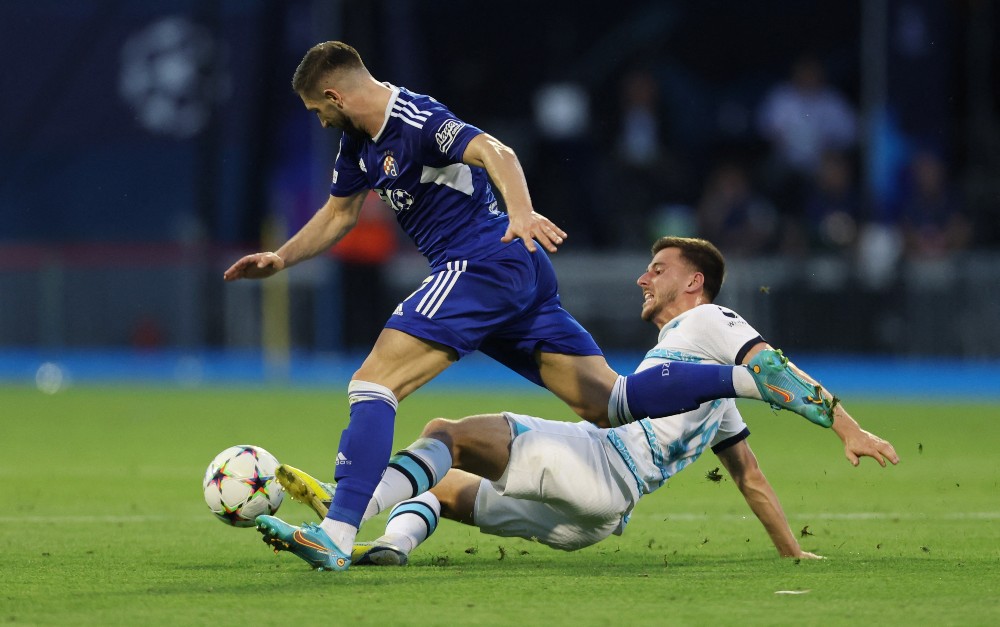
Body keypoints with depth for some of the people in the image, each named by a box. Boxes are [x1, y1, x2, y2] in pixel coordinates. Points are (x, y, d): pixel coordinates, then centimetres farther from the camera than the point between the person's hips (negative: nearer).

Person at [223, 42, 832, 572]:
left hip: (484, 262, -10)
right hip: (519, 278, 10)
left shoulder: (414, 118, -13)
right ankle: (756, 379, -4)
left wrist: (521, 212, -46)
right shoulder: (361, 140, 17)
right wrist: (281, 259, 26)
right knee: (610, 402, 4)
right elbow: (338, 213, 34)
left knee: (372, 383, -16)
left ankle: (337, 536, -27)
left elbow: (496, 154, -29)